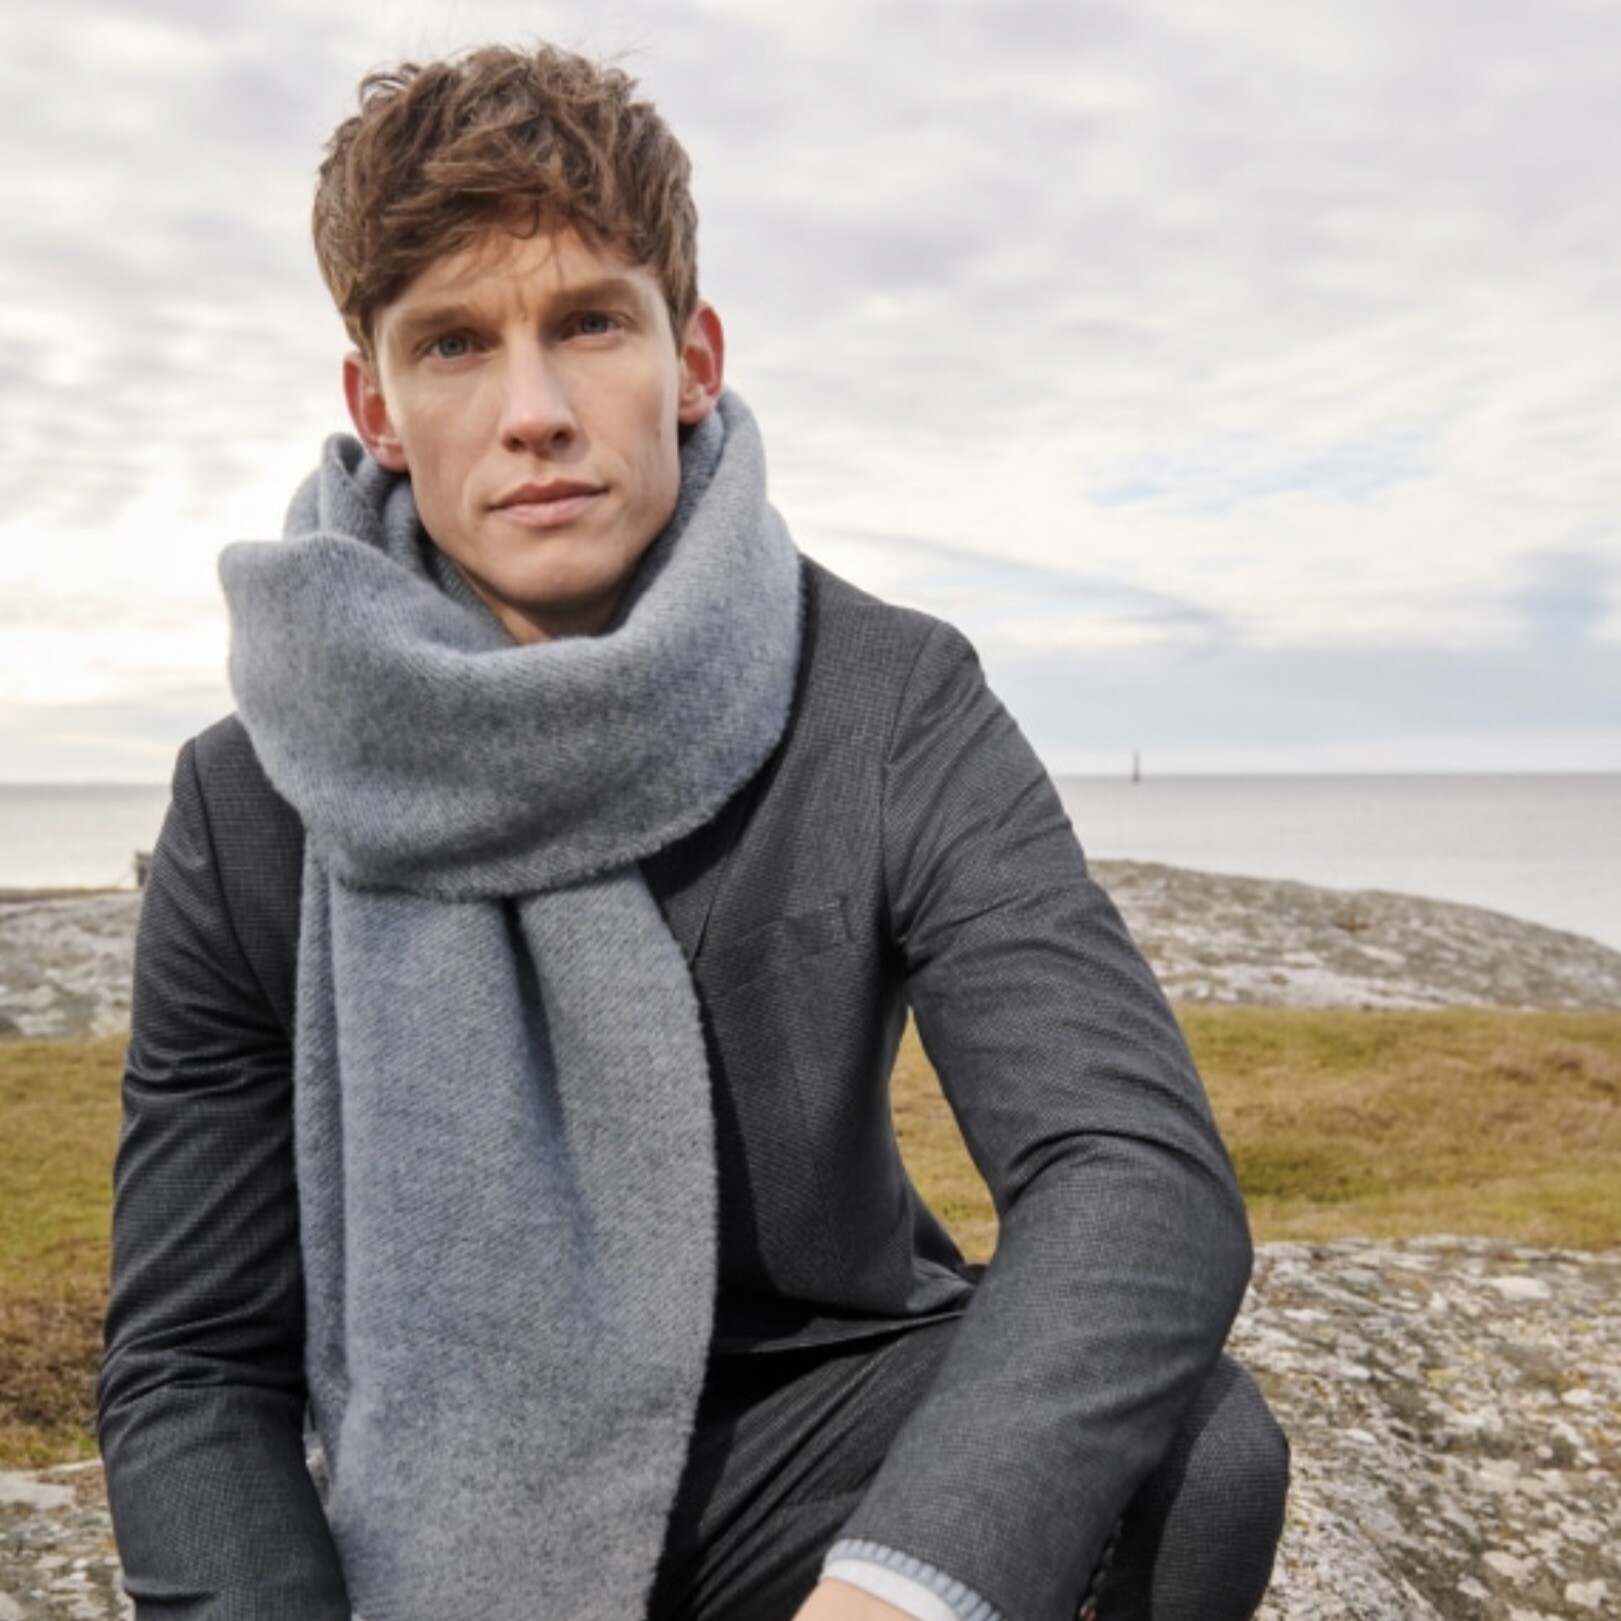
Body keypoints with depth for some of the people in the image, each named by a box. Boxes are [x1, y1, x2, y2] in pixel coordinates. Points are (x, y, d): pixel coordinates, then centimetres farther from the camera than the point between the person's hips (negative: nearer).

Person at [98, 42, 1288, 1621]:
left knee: (1200, 1449, -26)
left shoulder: (895, 709, -14)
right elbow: (189, 1367, -6)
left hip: (816, 1427, 0)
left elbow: (1140, 1168, -26)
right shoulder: (251, 811, -10)